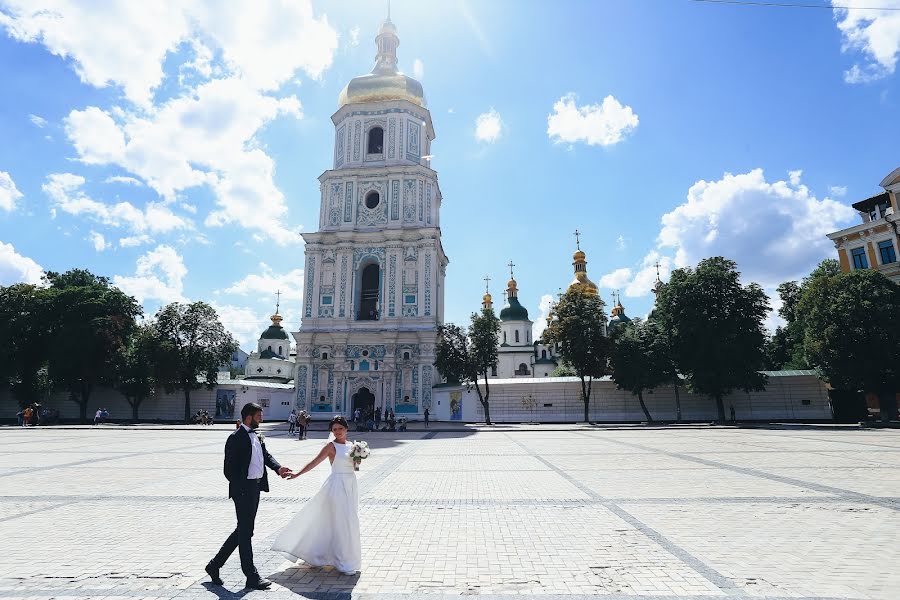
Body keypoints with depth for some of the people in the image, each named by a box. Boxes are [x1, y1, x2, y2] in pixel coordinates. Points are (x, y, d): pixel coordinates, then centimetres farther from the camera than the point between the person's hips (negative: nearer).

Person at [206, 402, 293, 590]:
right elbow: (229, 468, -15)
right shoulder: (236, 438, -15)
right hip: (243, 490, -9)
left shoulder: (255, 436, 13)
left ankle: (215, 564, 33)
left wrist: (278, 468, -6)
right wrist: (240, 489, -14)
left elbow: (266, 455, 10)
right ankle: (252, 577, 12)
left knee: (243, 530, 18)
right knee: (245, 532, 2)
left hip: (255, 487, 9)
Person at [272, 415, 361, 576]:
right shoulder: (331, 446, -10)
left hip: (351, 485, 6)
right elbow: (314, 462, -13)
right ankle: (344, 562, 10)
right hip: (337, 485, -6)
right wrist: (297, 474, -19)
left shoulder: (351, 445, 8)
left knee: (350, 521, 15)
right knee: (341, 523, -3)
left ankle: (349, 557, 35)